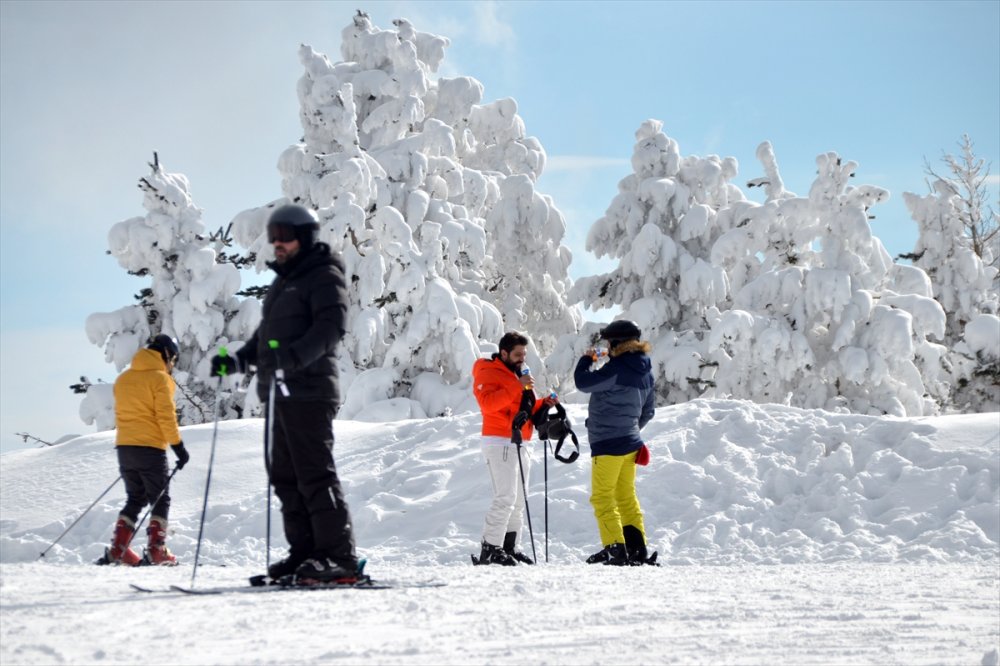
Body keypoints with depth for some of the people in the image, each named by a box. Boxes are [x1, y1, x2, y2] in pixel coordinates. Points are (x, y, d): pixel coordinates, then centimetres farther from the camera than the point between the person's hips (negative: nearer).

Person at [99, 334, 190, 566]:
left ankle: (117, 550, 5)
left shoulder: (123, 378, 14)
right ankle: (156, 551, -7)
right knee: (160, 500, 3)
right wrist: (178, 446, -7)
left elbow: (121, 413, 18)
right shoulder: (159, 378, -7)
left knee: (135, 499, 16)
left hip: (124, 447, 6)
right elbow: (166, 416, -12)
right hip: (150, 447, -6)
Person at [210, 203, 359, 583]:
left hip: (309, 391, -10)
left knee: (315, 474, -12)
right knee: (284, 475, 8)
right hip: (279, 393, 10)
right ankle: (305, 552, 13)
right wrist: (238, 360, 14)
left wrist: (293, 357, -32)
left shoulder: (325, 277, -4)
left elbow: (330, 327, -18)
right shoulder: (283, 281, 25)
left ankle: (339, 557, -12)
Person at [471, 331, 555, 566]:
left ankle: (508, 547, 15)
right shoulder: (488, 373, -7)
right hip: (499, 442, -9)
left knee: (518, 500, 10)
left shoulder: (519, 373, 21)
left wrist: (542, 404, 8)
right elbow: (487, 403, -25)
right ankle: (490, 550, -15)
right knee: (505, 498, -16)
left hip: (519, 444, 9)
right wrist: (517, 386, -28)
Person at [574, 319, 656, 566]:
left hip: (608, 444, -9)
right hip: (630, 443, 9)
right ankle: (637, 550, 15)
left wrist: (586, 360, 3)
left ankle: (615, 549, -8)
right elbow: (648, 411, 18)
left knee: (602, 497, -2)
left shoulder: (617, 369, -19)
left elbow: (583, 382, -15)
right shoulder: (644, 372, 9)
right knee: (626, 497, 15)